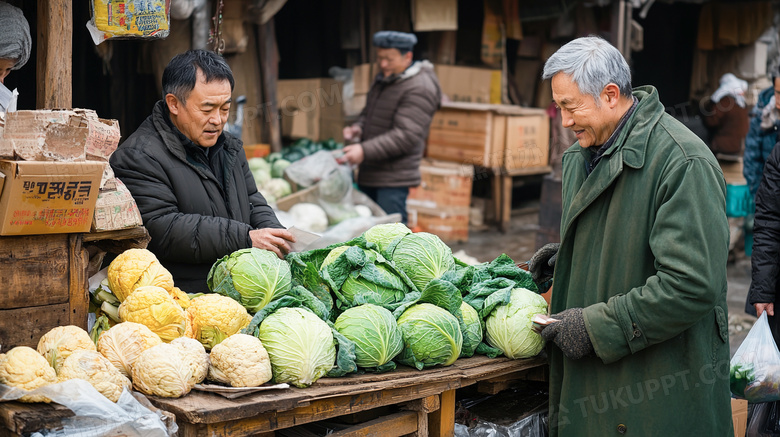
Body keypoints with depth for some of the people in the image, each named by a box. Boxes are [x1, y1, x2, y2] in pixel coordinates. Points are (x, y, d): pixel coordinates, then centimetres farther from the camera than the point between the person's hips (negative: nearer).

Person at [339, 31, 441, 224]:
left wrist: (365, 151, -29)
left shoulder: (419, 89, -15)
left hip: (393, 179, -9)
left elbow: (406, 136, -23)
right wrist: (357, 128, 3)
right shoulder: (382, 80, 15)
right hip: (368, 173, 9)